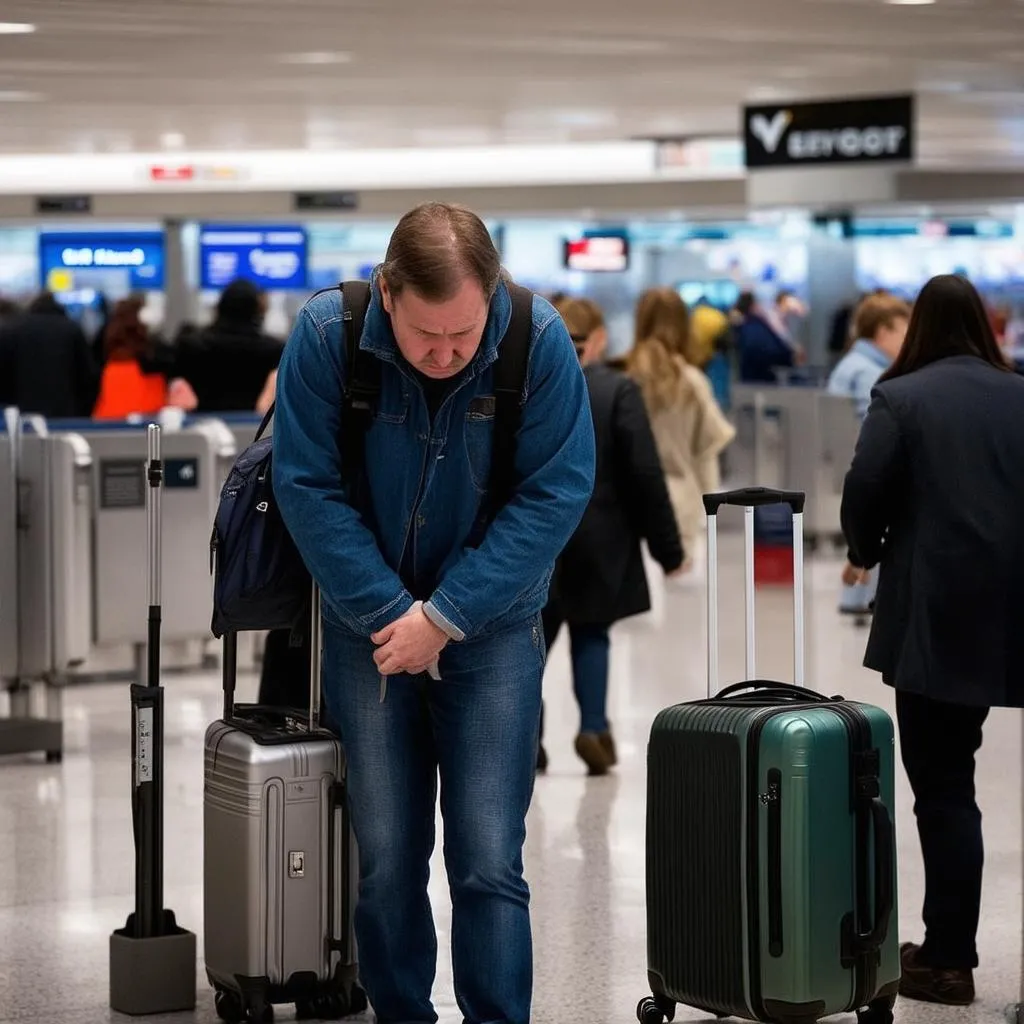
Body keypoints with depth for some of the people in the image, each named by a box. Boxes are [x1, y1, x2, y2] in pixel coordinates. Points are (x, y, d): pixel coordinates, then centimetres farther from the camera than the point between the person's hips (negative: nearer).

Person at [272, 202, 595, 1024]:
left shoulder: (540, 342, -16)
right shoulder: (327, 336, -14)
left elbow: (555, 495, -13)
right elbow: (308, 489, -10)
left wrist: (446, 616, -16)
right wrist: (390, 612, -15)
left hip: (492, 624, -1)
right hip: (371, 621, 1)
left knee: (489, 862, -5)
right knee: (387, 860, 4)